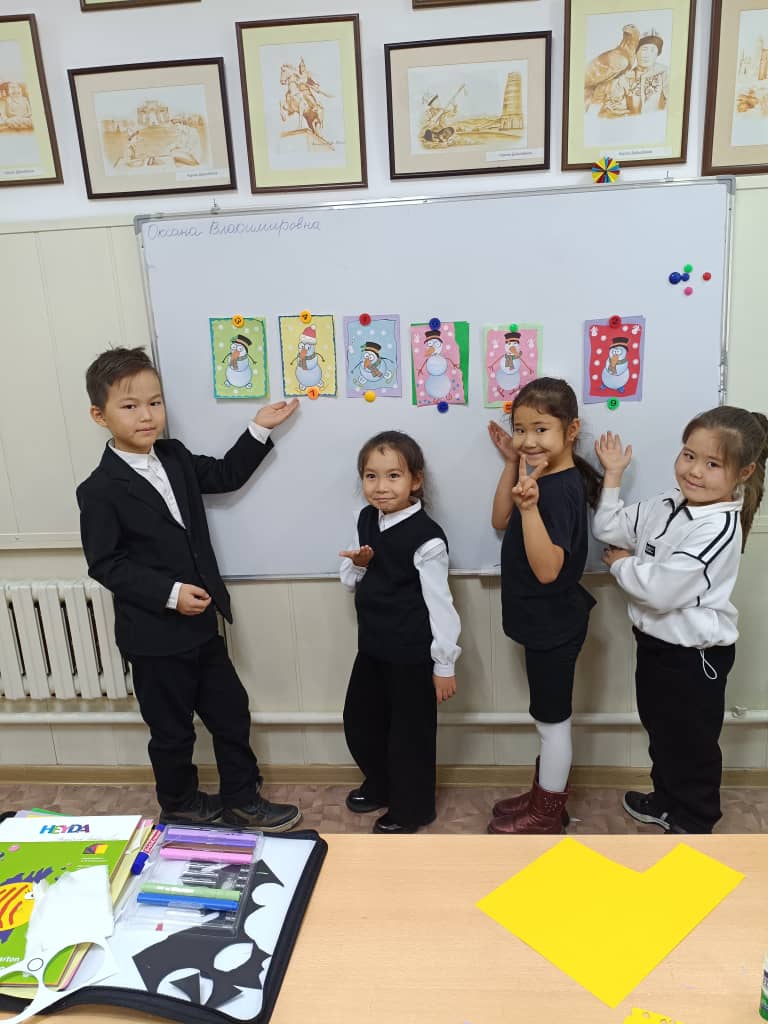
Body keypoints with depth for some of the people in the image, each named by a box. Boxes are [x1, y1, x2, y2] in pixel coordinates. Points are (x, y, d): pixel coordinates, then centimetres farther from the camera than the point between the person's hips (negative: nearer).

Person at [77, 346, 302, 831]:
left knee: (232, 711, 15)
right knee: (172, 729, 12)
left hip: (202, 623, 7)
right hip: (153, 635, -6)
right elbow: (105, 564, -16)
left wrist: (259, 430, 9)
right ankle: (179, 807, 37)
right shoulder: (101, 491, -17)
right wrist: (169, 593, -23)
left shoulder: (176, 458, 2)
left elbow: (225, 475, 17)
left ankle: (242, 800, 34)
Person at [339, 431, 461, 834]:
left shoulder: (425, 537, -22)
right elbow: (352, 583, 11)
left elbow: (439, 602, -17)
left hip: (412, 653, -7)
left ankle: (411, 808, 33)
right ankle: (380, 785, 46)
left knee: (410, 730, 10)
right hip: (372, 645, 8)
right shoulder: (366, 520, 0)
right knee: (359, 721, 20)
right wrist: (357, 564, -13)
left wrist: (444, 665, -12)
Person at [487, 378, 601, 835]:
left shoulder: (561, 489, -26)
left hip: (554, 624, -9)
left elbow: (547, 569, -32)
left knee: (552, 718, 8)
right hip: (544, 621, 9)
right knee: (550, 714, 22)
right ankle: (545, 794, 39)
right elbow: (501, 522, 12)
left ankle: (547, 814, 26)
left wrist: (529, 506, -44)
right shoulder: (543, 478, 2)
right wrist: (512, 464, 3)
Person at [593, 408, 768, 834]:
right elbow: (608, 529, 5)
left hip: (695, 655, -8)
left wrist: (621, 564, -12)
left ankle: (692, 824, 34)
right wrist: (613, 476, 0)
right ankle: (667, 801, 49)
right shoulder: (667, 506, 0)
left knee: (693, 743, 13)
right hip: (655, 643, 8)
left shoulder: (718, 528, -27)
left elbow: (659, 590, -30)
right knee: (660, 731, 26)